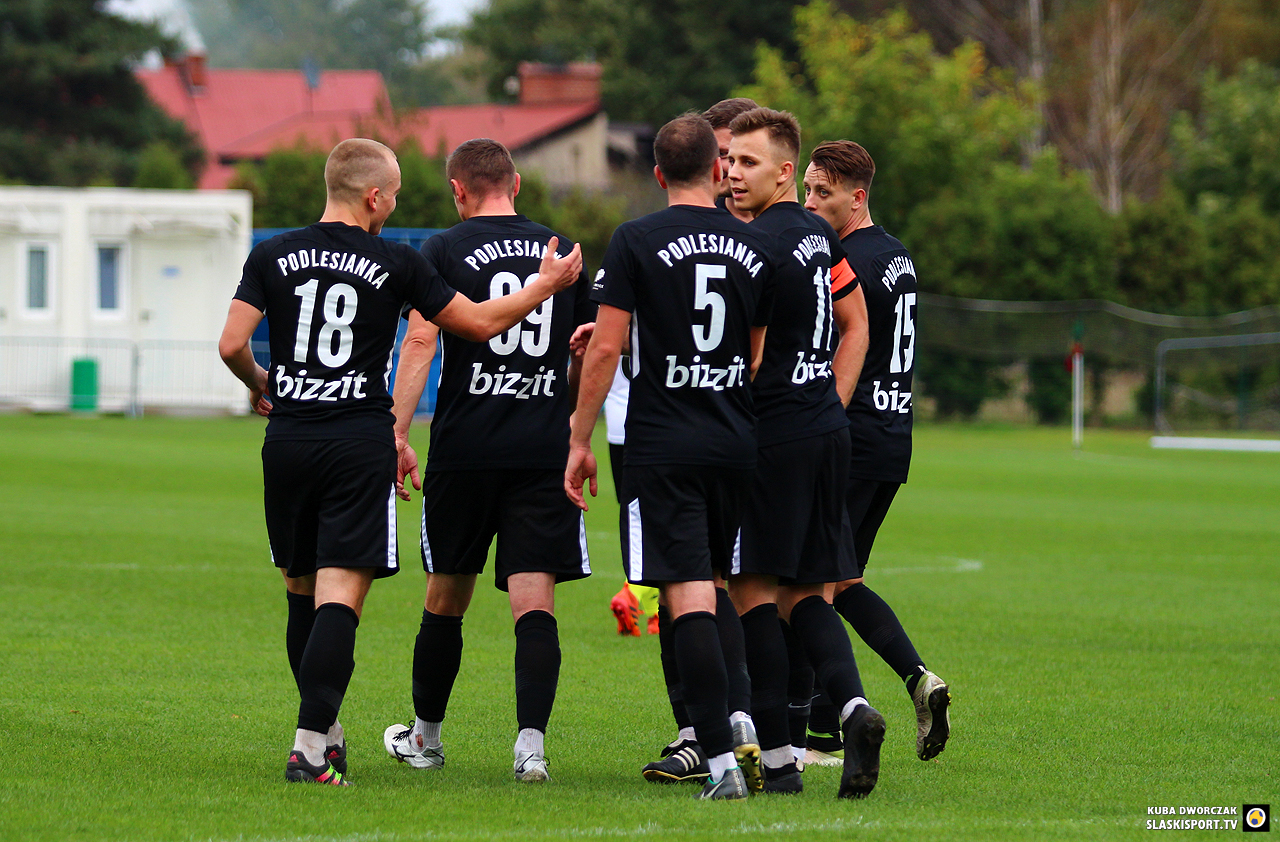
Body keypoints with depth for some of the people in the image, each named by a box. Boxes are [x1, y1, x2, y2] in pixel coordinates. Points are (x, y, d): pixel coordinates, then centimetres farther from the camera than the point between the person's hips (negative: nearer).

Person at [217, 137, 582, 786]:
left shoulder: (273, 256, 3)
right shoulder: (395, 265, -3)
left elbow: (231, 344, -2)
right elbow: (480, 323, 5)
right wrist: (546, 285, 20)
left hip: (288, 441, 3)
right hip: (360, 445, -3)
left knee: (303, 593, 16)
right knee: (339, 598, -7)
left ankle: (325, 733, 26)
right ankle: (310, 748, -18)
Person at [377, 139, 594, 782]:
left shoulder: (445, 251, 0)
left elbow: (419, 341, -11)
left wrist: (396, 433, -12)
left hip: (464, 450, -1)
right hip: (545, 451, 1)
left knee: (447, 597, 13)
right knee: (534, 602, -4)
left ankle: (425, 737, 27)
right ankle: (531, 742, -19)